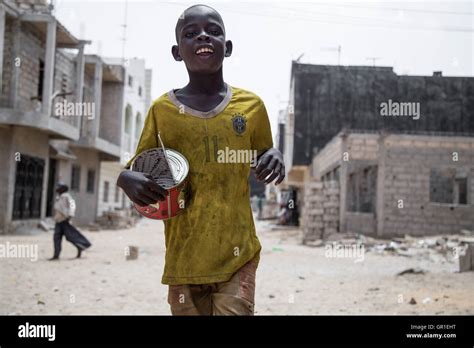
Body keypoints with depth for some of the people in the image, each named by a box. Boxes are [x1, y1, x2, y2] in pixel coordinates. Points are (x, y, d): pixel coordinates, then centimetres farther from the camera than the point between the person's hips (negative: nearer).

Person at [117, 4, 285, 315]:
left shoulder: (250, 105, 2)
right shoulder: (162, 109, 1)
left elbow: (264, 164, 16)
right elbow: (137, 169, 9)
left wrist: (275, 158, -8)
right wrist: (127, 180, -14)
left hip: (237, 254, 0)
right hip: (183, 257, 1)